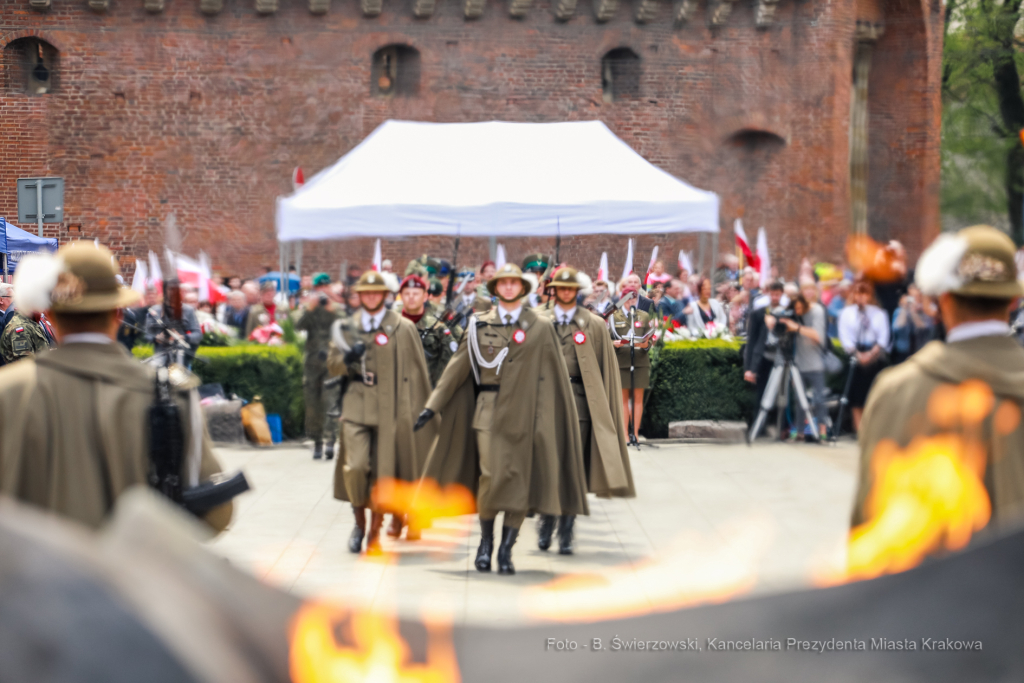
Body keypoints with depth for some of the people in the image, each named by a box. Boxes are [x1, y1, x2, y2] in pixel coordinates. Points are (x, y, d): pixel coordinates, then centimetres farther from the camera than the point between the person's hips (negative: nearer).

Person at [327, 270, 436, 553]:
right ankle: (359, 522, 13)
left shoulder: (403, 329, 4)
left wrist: (422, 411, 7)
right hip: (356, 408, 1)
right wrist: (348, 359, -7)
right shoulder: (347, 327, 12)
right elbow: (332, 365, 16)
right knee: (355, 467, -11)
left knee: (383, 472, -1)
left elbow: (418, 373, 7)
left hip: (390, 410, -1)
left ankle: (375, 535, 14)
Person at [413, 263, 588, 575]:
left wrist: (563, 417, 3)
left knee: (519, 481, -2)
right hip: (488, 412, 0)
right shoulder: (480, 325, 9)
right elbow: (458, 367, 8)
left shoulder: (541, 327, 6)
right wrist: (433, 406, 3)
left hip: (524, 415, 0)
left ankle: (506, 550, 5)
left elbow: (554, 377, 6)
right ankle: (486, 541, 8)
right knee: (491, 475, -11)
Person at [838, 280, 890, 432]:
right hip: (855, 355, 0)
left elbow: (883, 338, 1)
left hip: (875, 355, 0)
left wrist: (872, 353, -14)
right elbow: (845, 337, 0)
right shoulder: (846, 313, 9)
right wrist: (857, 354, -14)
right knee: (856, 394, -4)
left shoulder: (879, 314, 10)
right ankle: (859, 428, -2)